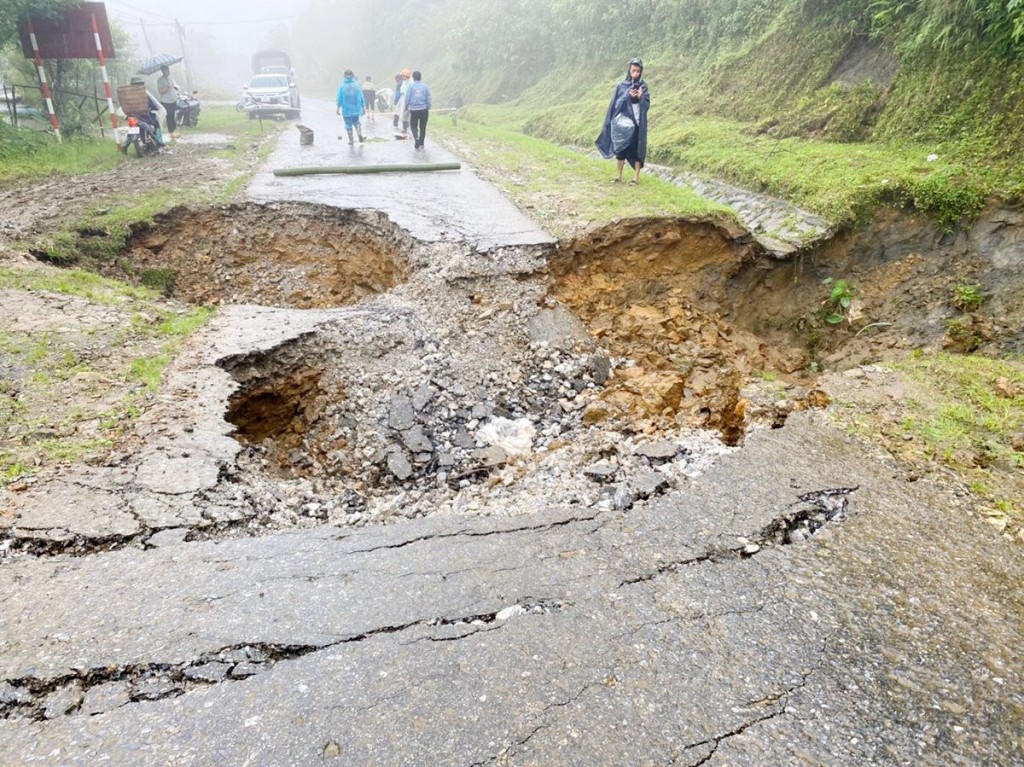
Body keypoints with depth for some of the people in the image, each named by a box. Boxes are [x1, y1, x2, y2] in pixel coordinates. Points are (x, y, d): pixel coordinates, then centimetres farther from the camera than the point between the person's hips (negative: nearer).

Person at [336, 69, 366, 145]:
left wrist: (338, 108, 1)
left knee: (348, 124, 7)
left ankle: (351, 140, 11)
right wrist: (364, 107, 9)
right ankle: (360, 136, 4)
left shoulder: (342, 86, -7)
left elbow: (339, 98, -6)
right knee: (356, 122, 20)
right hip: (356, 108, 2)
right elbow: (361, 97, 0)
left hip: (346, 109, -2)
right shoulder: (357, 85, -3)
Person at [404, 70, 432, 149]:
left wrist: (406, 108, 11)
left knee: (413, 126, 12)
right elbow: (428, 99, 0)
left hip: (413, 110, -1)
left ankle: (416, 138, -14)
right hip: (424, 110, 1)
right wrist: (428, 109, 12)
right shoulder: (426, 86, -1)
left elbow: (407, 99, -2)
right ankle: (421, 144, 18)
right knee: (423, 127, 13)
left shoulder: (411, 86, -4)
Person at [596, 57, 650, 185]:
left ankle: (636, 176, 1)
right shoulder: (621, 86, 4)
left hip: (637, 122, -1)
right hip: (622, 122, 1)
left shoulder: (643, 87, 4)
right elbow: (615, 103, -3)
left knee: (636, 149, -3)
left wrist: (640, 97, -21)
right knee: (620, 149, 4)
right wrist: (628, 96, -17)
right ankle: (619, 175, 13)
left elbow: (647, 105, -1)